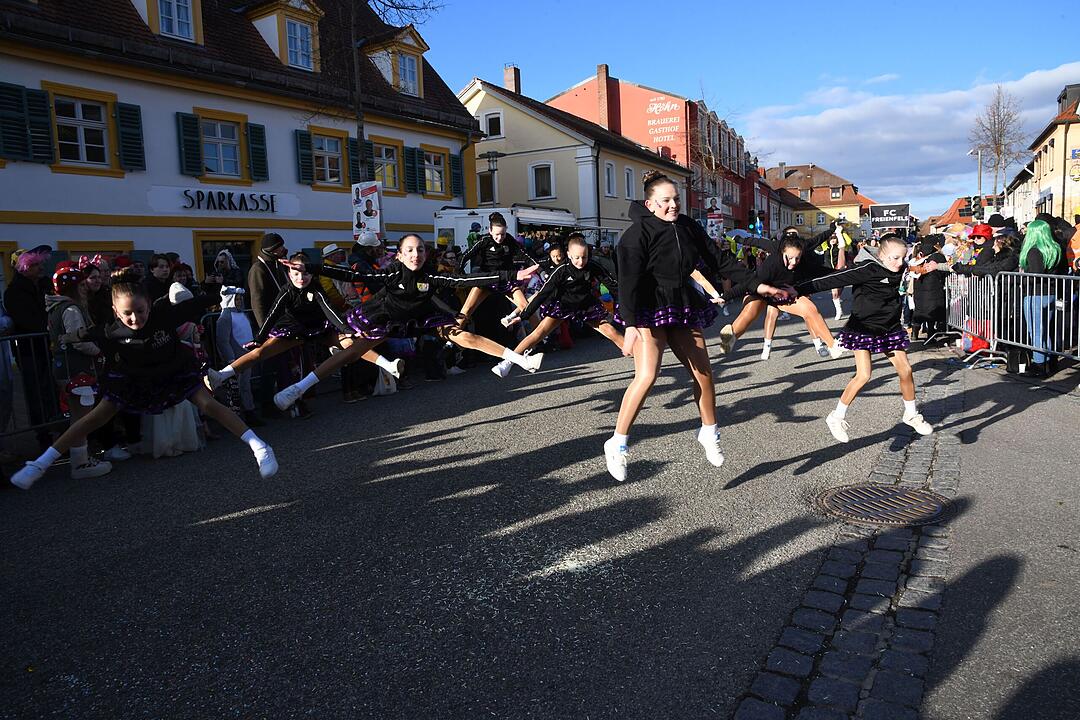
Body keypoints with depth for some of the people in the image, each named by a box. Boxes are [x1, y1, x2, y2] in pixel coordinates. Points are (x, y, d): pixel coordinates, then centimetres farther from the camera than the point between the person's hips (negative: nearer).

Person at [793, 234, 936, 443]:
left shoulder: (898, 269, 3)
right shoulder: (867, 269, -20)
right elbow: (835, 279, -29)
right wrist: (799, 289, -36)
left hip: (889, 328, 7)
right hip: (863, 328, -7)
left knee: (905, 370, 6)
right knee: (863, 375, -15)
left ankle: (911, 414, 29)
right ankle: (837, 417, 1)